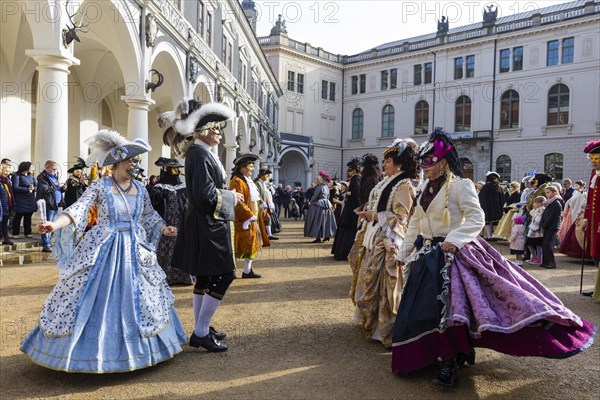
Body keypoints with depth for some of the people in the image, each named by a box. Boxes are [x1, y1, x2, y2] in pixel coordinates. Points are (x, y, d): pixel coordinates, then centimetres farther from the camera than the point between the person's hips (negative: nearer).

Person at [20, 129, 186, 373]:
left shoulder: (140, 190, 5)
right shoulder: (101, 186, -8)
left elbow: (149, 216, 16)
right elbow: (79, 208, -18)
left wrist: (164, 229, 1)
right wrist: (55, 224, -33)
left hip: (134, 251, 4)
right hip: (103, 250, -4)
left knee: (137, 298, 11)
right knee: (95, 299, 2)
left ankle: (133, 348, 29)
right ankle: (89, 349, 20)